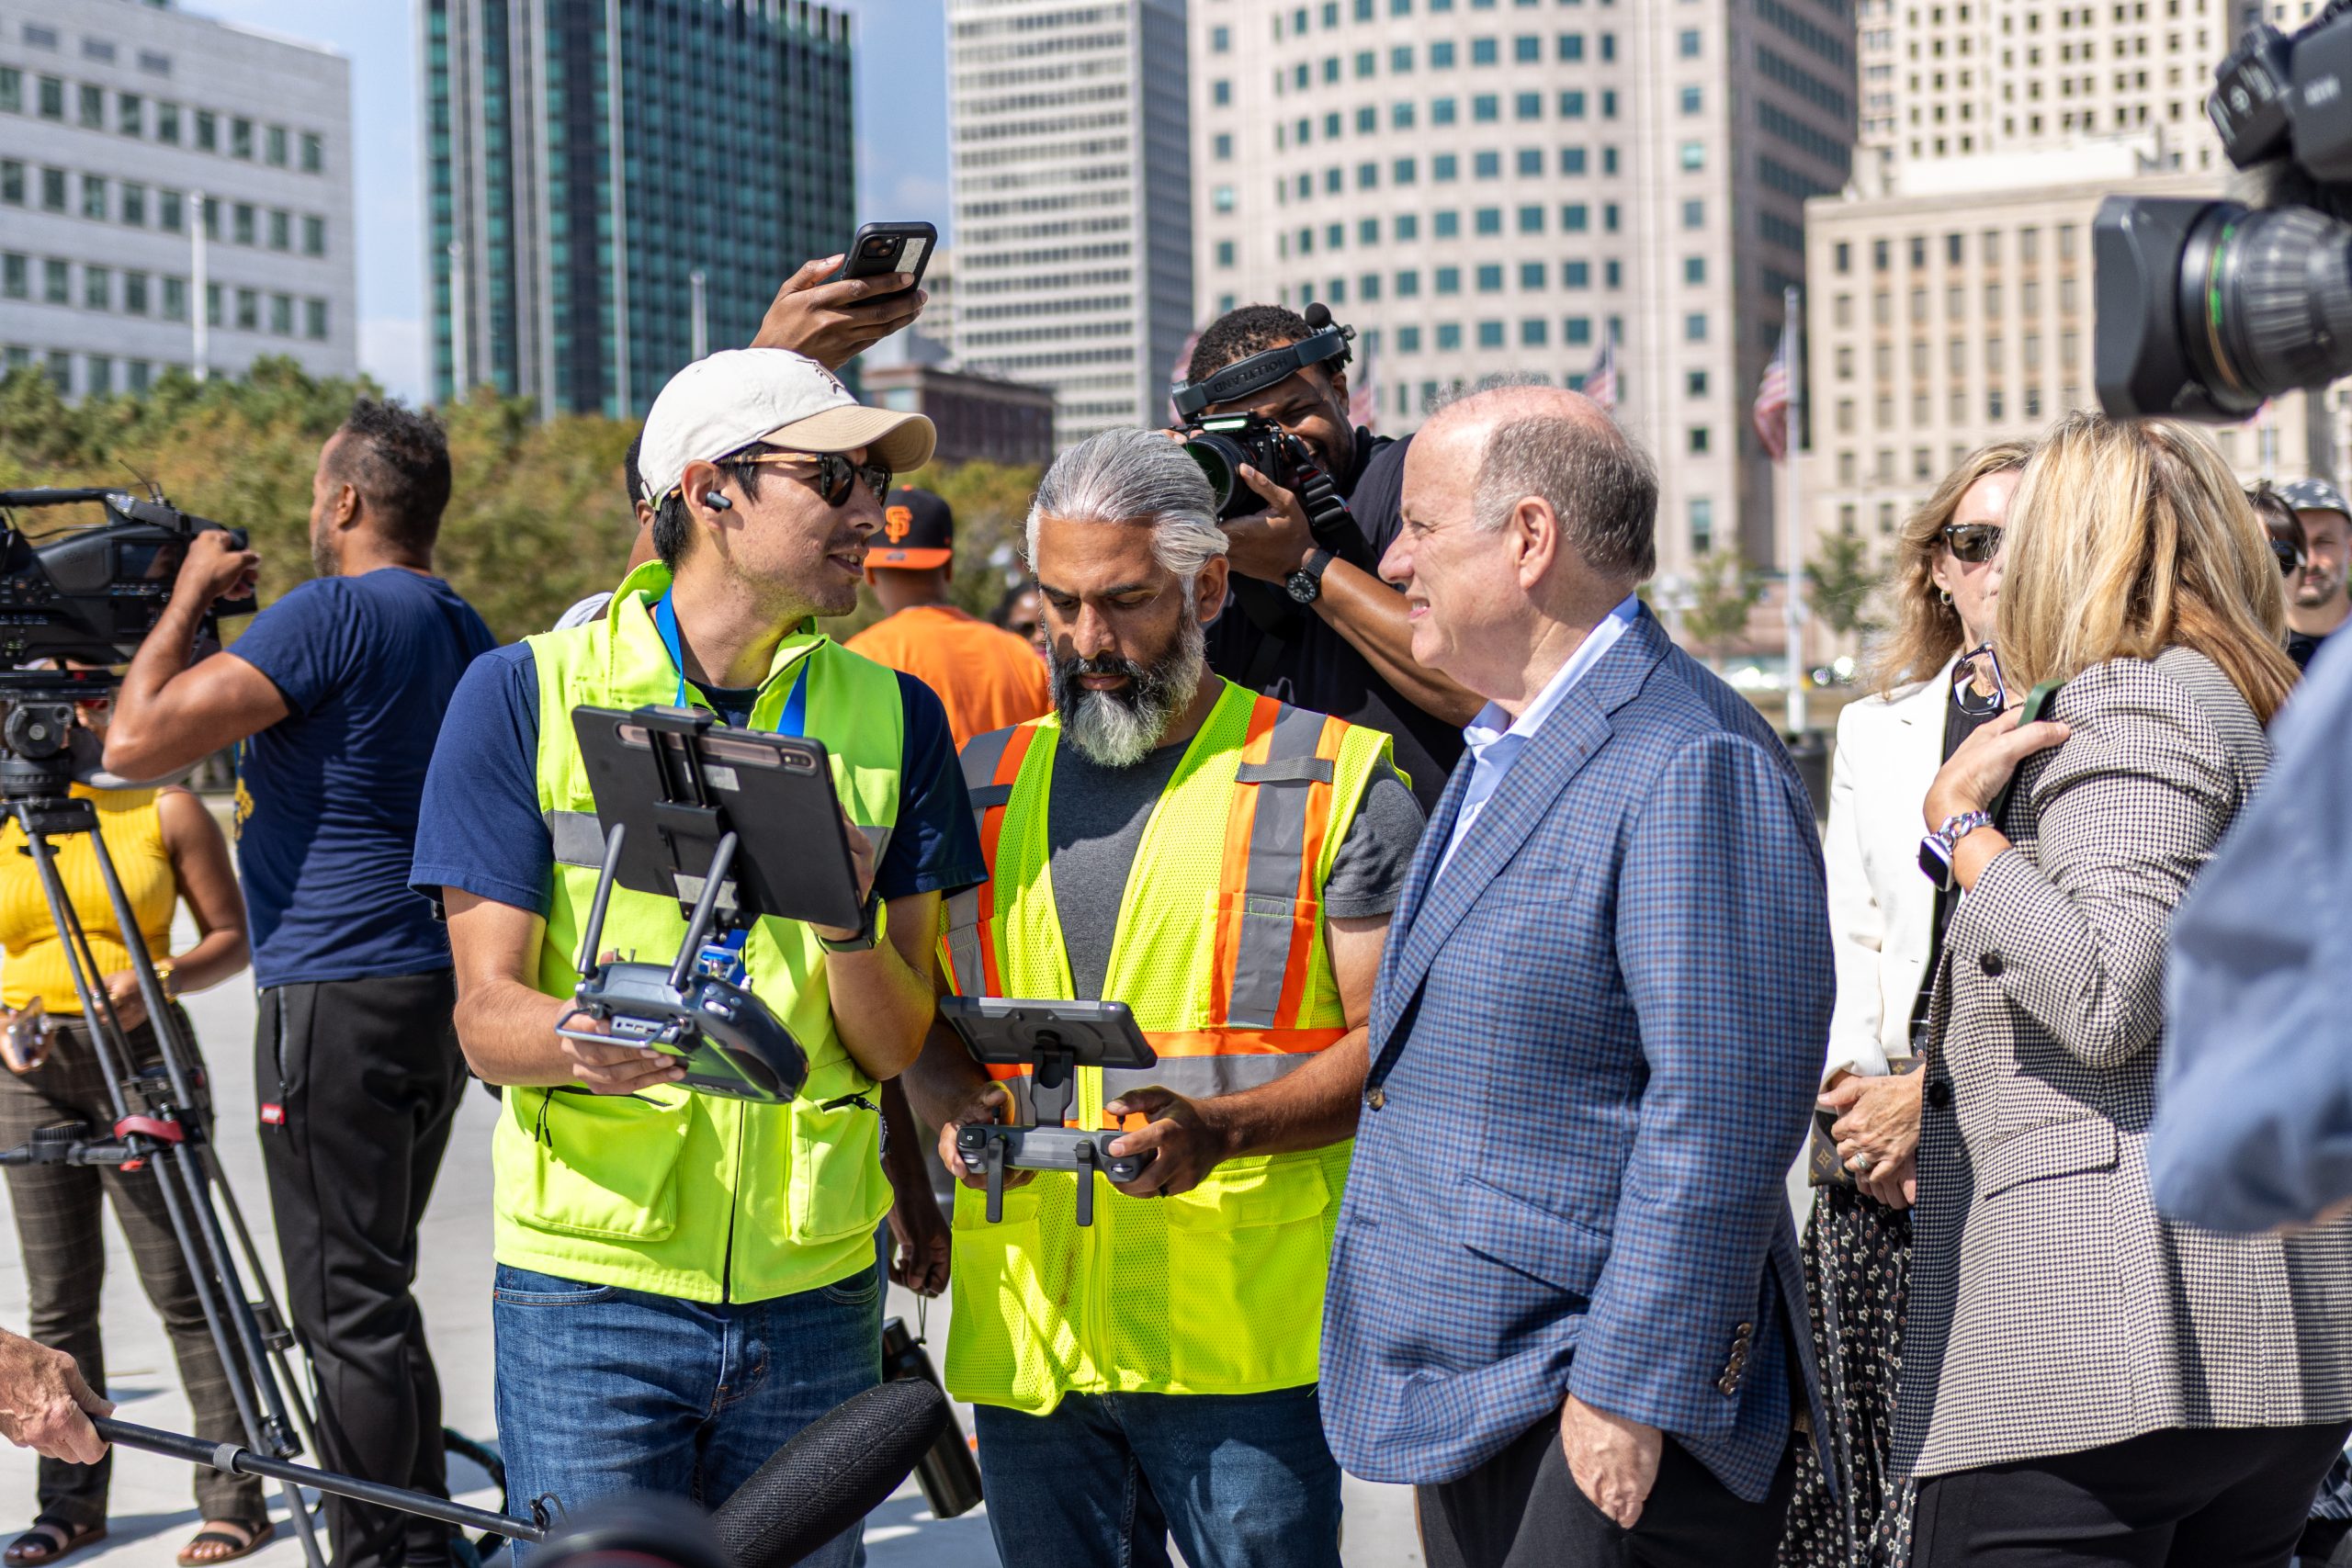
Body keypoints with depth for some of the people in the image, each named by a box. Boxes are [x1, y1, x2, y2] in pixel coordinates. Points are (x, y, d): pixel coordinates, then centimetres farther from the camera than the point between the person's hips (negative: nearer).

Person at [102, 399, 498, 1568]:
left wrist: (187, 600, -4)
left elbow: (139, 741, -16)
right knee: (379, 1297, 17)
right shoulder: (465, 632, 15)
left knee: (350, 1311, -5)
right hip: (438, 993, 9)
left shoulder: (334, 614, -14)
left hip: (337, 999, -9)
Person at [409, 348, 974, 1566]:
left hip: (813, 1292, 3)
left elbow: (894, 1047, 2)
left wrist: (849, 924, -19)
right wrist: (580, 1041, -28)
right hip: (591, 1283, -3)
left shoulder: (891, 716, 5)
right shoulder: (527, 693, -3)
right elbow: (486, 1015, -6)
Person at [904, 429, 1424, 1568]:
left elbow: (1394, 1042, -3)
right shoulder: (979, 788, 14)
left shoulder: (1336, 782, 1)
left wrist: (1220, 1129, -19)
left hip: (1244, 1335, -4)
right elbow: (916, 1019, 20)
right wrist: (955, 1106, -3)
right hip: (1024, 1335, 4)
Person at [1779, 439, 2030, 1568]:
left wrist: (1935, 1090, -12)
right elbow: (1840, 936, 15)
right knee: (1878, 1458, 1)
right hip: (1879, 1173, 4)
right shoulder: (1876, 728, 18)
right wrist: (1849, 1093, -1)